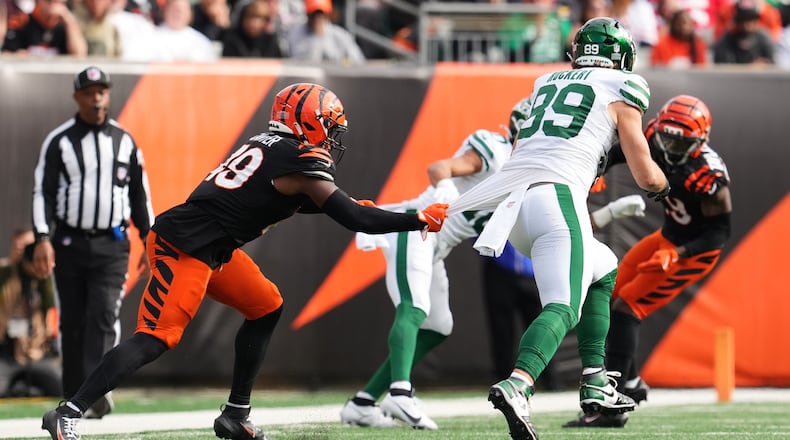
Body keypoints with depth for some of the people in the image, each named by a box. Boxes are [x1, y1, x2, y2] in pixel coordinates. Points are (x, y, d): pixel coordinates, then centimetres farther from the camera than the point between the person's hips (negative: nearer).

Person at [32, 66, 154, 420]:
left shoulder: (124, 141, 8)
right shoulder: (59, 142, 1)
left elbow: (140, 193, 14)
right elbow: (42, 191, -3)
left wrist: (149, 240, 10)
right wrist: (43, 239, -14)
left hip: (112, 245, 0)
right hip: (69, 244, 0)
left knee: (103, 317, -15)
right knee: (72, 322, 4)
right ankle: (74, 400, 11)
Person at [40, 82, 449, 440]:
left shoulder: (270, 144, 15)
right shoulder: (301, 159, -10)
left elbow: (290, 198, 31)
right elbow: (354, 220, -10)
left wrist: (347, 205, 20)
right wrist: (421, 220, -2)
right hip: (184, 248, -10)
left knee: (266, 308, 18)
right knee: (156, 338, -15)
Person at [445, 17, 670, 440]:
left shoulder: (546, 84, 25)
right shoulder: (620, 92, 10)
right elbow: (646, 177, 13)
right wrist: (662, 186, 35)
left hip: (511, 198, 7)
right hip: (556, 196, -7)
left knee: (603, 270, 26)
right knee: (563, 307, -17)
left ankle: (594, 382, 15)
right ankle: (518, 384, -46)